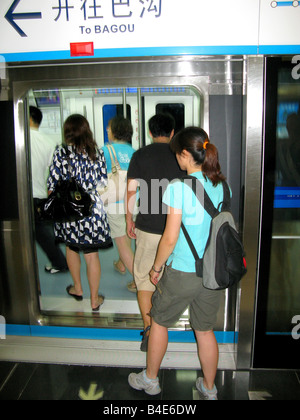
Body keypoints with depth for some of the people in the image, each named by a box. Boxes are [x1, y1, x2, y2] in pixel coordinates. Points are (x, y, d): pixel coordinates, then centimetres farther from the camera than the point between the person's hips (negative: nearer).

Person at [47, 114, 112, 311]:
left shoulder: (61, 153, -7)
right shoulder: (97, 152, -4)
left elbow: (53, 184, -4)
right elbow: (103, 181, 0)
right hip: (92, 209, 0)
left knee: (71, 247, 24)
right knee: (92, 254, 8)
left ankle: (78, 289, 38)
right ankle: (94, 299, 19)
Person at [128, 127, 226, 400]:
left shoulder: (180, 187, -19)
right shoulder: (222, 185, -1)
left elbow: (170, 238, -18)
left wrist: (156, 268, -4)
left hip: (182, 272, -5)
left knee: (159, 322, 19)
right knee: (205, 330, 21)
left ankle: (150, 380, 38)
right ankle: (209, 388, 38)